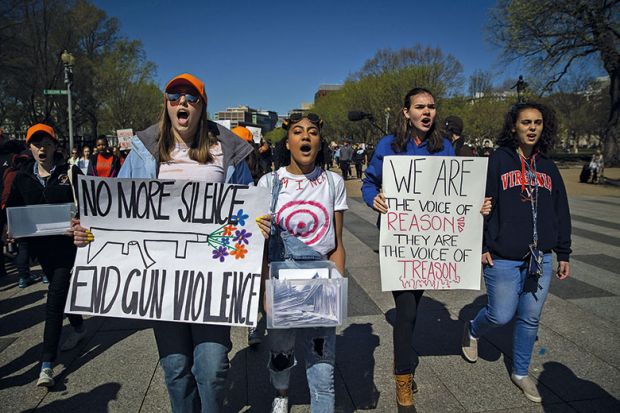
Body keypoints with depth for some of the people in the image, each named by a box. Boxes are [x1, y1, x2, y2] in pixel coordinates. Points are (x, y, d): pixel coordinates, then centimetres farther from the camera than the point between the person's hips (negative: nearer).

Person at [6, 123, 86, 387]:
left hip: (67, 243, -5)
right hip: (40, 244, 5)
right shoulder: (23, 177, 7)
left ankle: (47, 364, -4)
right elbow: (13, 208, 14)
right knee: (61, 290, 20)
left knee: (55, 298, -8)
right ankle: (78, 328, 45)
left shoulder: (69, 173, -4)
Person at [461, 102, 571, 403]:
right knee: (500, 315, 2)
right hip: (503, 259, -5)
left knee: (530, 319, 13)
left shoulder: (548, 167, 10)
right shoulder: (498, 160, -6)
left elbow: (561, 214, 14)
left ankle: (520, 373, 33)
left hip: (540, 260, 5)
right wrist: (481, 247, -11)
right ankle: (472, 331, 36)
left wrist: (563, 254, 13)